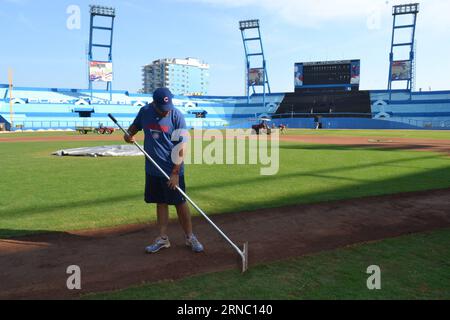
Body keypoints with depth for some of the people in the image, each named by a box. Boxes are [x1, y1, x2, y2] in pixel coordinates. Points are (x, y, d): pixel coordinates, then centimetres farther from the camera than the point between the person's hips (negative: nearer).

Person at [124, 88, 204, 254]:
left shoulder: (176, 115, -13)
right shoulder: (145, 111, -1)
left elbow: (180, 146, -14)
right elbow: (135, 125, 18)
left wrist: (175, 173, -17)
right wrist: (129, 134, -6)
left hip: (172, 169, -4)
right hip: (153, 168, 4)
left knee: (180, 203, 4)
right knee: (161, 202, 13)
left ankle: (190, 237, 19)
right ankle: (163, 239, 24)